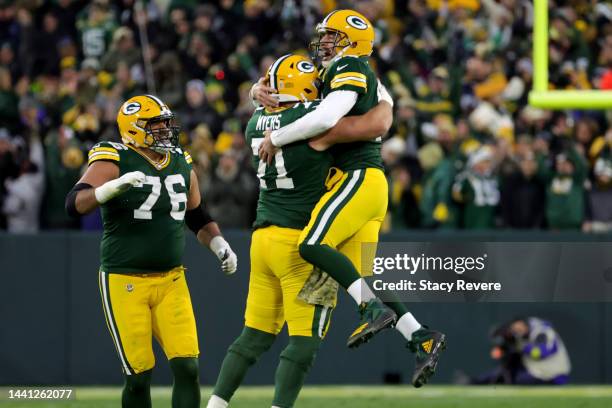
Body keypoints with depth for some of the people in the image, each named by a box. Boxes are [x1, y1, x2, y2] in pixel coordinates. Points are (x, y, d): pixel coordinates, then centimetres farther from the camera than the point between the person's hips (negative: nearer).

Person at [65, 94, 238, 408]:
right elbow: (75, 203, -22)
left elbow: (197, 218, 25)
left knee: (187, 368, -6)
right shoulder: (114, 162, -8)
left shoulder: (182, 164, 11)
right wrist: (115, 186, -37)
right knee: (139, 376, -5)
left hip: (171, 281, 5)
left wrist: (220, 245, 8)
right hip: (125, 283, -5)